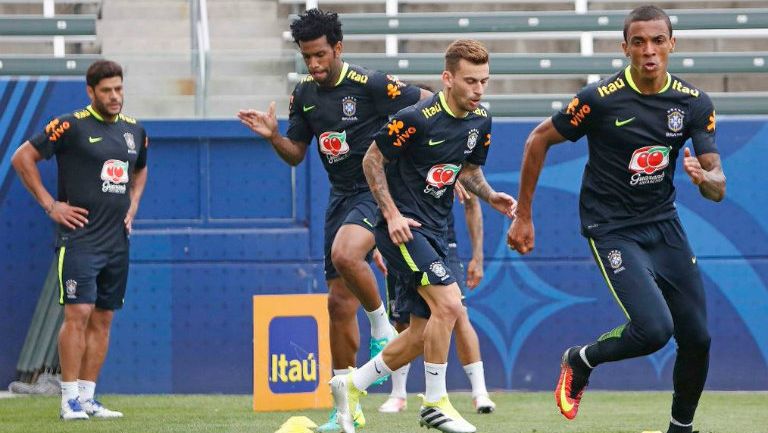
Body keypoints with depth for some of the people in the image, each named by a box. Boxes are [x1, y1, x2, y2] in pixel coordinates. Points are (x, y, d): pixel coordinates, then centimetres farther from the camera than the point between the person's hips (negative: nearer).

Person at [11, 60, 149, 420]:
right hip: (79, 237, -6)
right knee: (78, 314, -12)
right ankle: (69, 399, -10)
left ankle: (87, 397, 11)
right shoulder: (71, 126, -7)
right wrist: (50, 205, -8)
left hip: (117, 240, 7)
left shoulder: (135, 131, 13)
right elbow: (22, 158, -6)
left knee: (103, 319, 7)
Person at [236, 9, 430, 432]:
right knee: (339, 301, 6)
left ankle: (382, 328, -10)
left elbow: (428, 104, -8)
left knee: (345, 254, -36)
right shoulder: (304, 94, 6)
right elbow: (295, 154, 13)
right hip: (340, 195, 7)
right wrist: (273, 135, -7)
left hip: (376, 190, -7)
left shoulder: (370, 85, -14)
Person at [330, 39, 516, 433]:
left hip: (434, 230, 8)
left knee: (423, 334, 7)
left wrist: (491, 196, -1)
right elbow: (372, 160, -9)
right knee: (448, 303, -23)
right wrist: (392, 214, -16)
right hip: (403, 225, -8)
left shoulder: (480, 121, 3)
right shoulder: (417, 119, -18)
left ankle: (351, 386, 24)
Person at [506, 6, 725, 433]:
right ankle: (580, 361, 8)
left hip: (664, 224, 5)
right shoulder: (600, 98, -15)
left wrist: (704, 177, -27)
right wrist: (523, 217, 0)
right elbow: (538, 140, -3)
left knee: (697, 338, 0)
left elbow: (718, 188, -2)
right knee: (654, 329, -22)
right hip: (613, 230, -5)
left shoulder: (695, 104, -3)